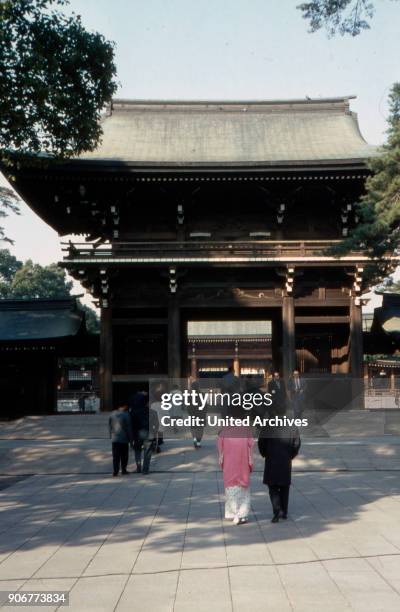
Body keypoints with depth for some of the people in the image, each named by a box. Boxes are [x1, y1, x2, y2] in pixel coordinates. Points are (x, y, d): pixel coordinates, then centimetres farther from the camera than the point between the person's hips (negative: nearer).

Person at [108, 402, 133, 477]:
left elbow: (110, 426, 11)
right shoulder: (125, 415, -13)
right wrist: (130, 439, -1)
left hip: (114, 438, 4)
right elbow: (128, 428, -9)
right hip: (124, 439, -4)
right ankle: (123, 470, 15)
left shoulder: (112, 414, 4)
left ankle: (115, 471, 0)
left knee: (115, 456, 6)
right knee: (124, 456, 10)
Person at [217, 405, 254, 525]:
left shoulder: (224, 430, -5)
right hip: (243, 465, -1)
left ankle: (232, 513, 10)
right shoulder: (246, 429, -7)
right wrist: (251, 464, 5)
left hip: (229, 465, 1)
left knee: (231, 488, 12)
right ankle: (241, 514, -2)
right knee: (243, 488, 7)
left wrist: (221, 463, 13)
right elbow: (250, 447, -4)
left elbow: (220, 447, 1)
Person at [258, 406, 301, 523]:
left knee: (273, 487, 4)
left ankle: (277, 510, -14)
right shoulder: (292, 428, 0)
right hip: (286, 462, 3)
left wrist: (265, 455, 12)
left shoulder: (267, 428, -8)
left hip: (271, 462, -2)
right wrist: (290, 456, 12)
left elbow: (261, 444, -5)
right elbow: (296, 444, -1)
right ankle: (284, 512, 18)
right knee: (284, 487, 14)